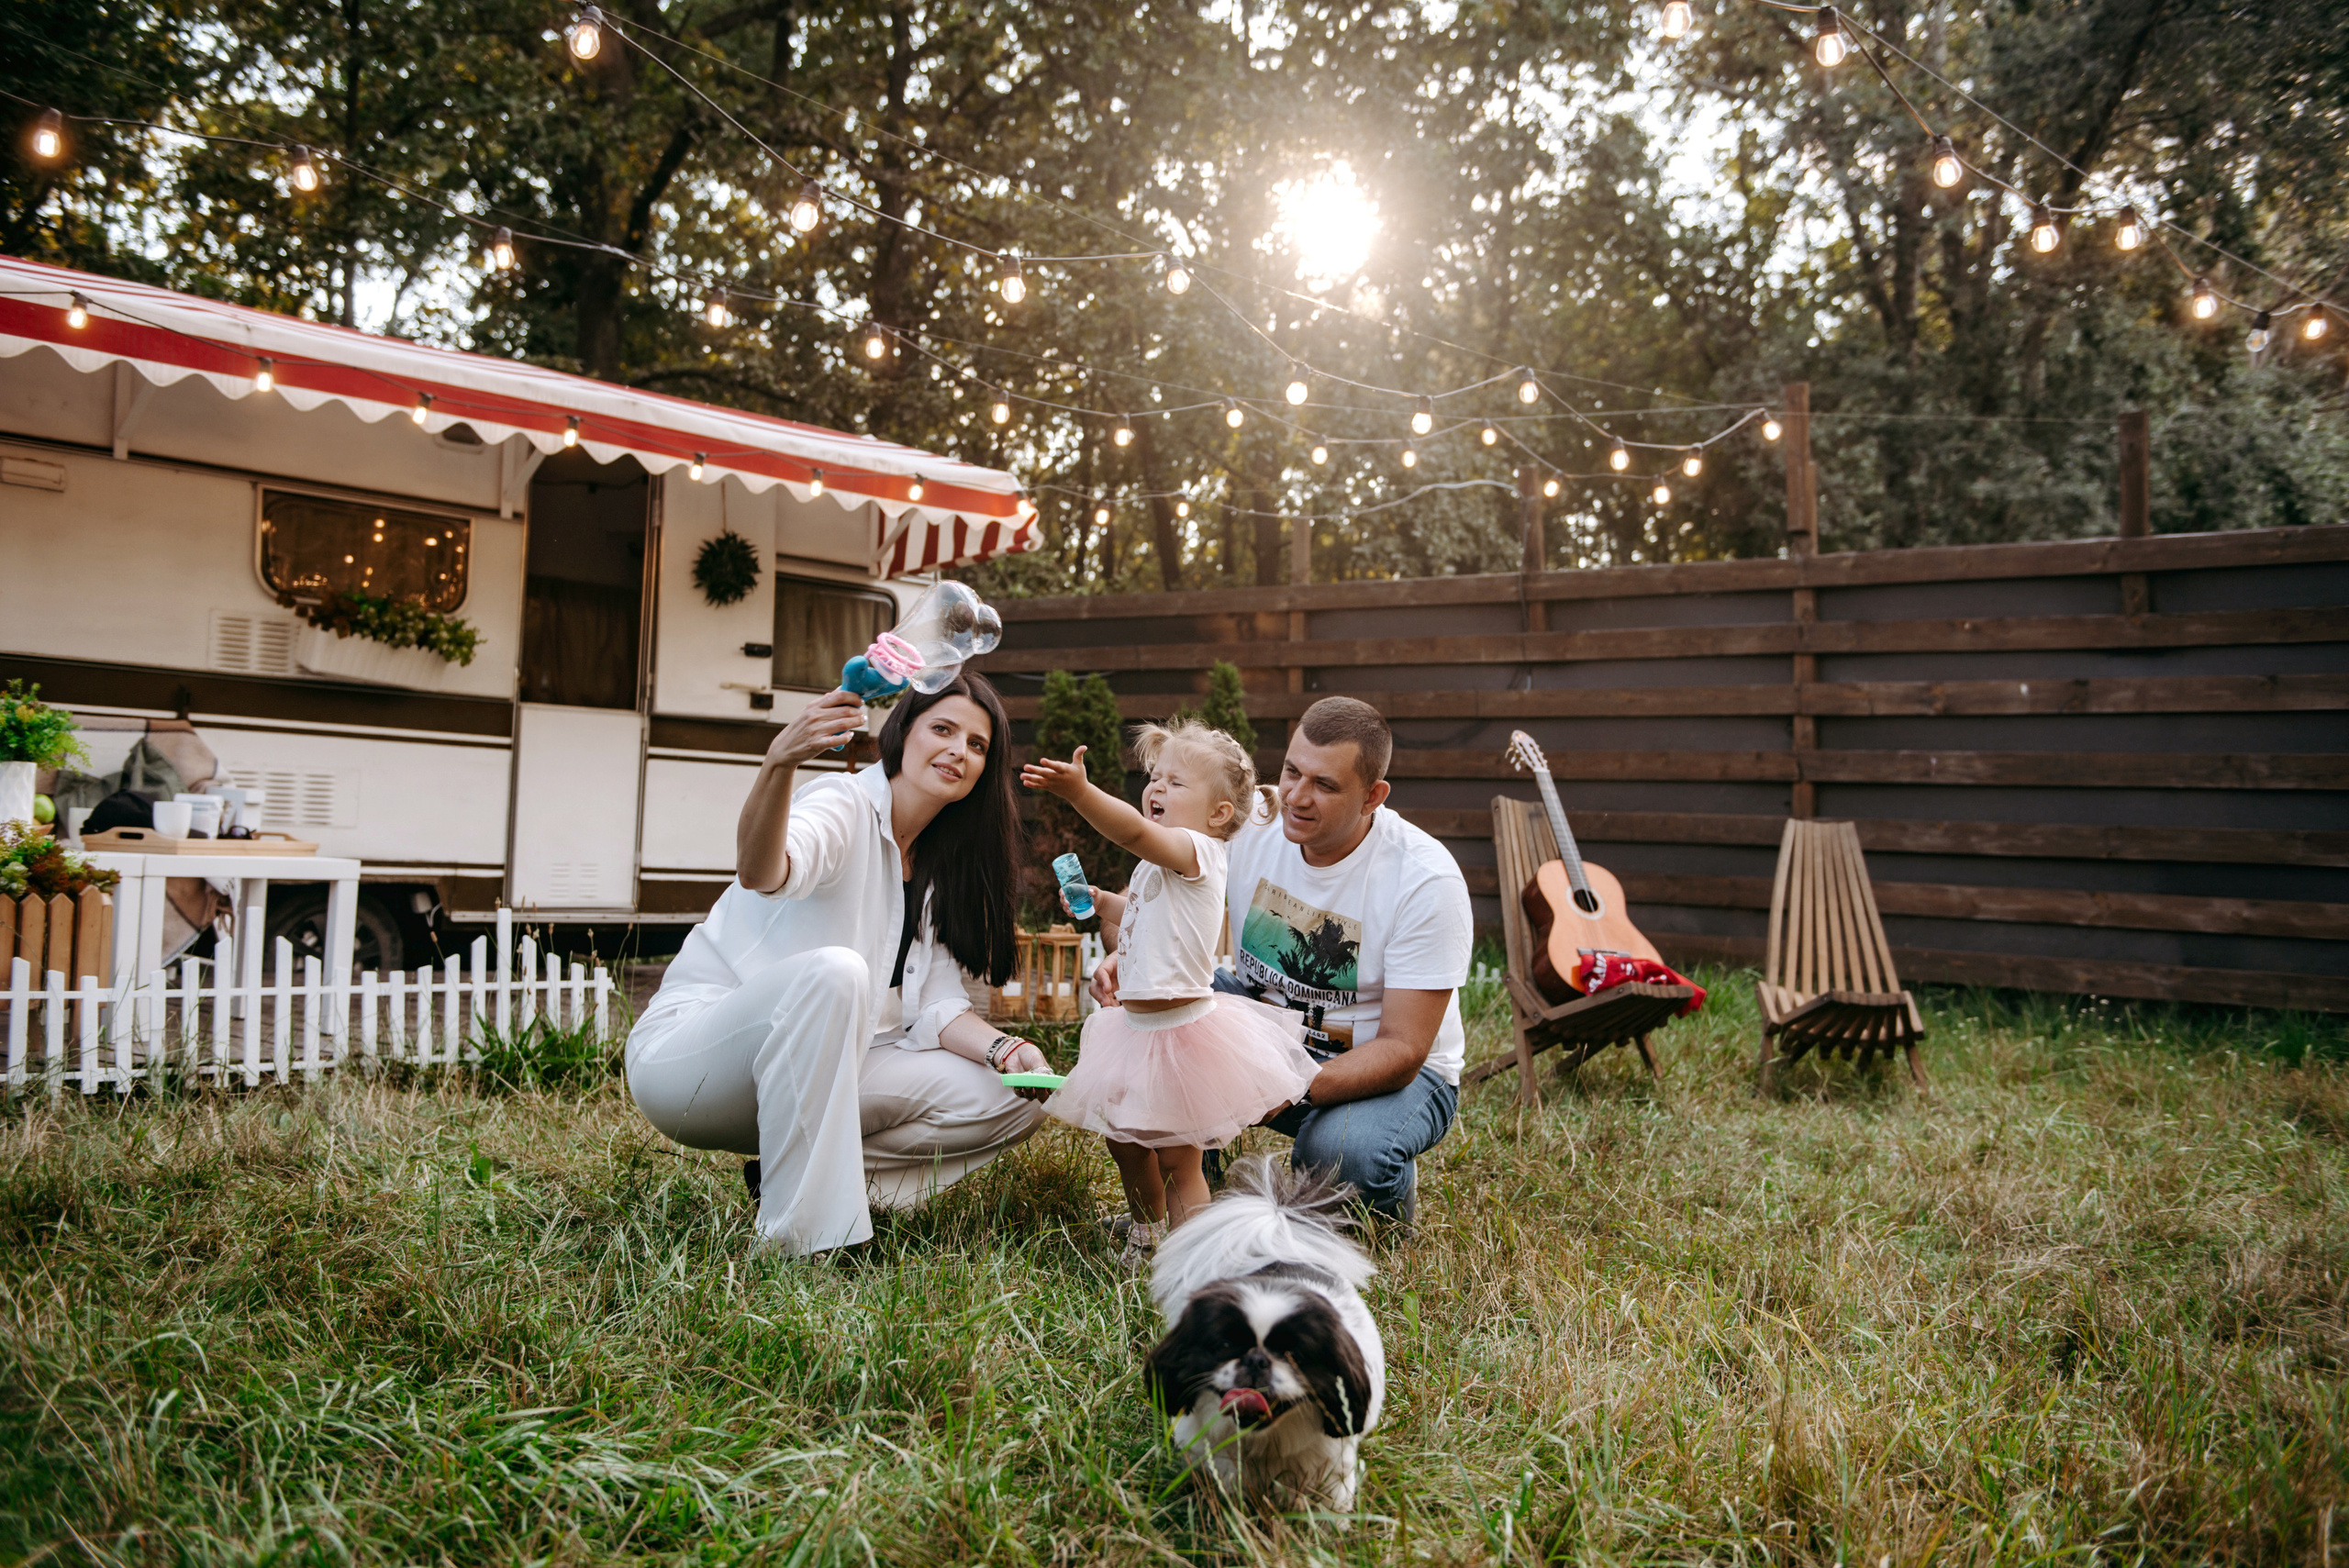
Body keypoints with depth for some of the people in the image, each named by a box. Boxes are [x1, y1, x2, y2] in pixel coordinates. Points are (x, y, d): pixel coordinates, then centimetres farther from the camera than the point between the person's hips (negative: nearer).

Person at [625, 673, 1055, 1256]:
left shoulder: (940, 870, 11)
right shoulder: (845, 805, -13)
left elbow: (935, 1006, 5)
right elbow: (761, 874, -35)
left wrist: (1002, 1048, -14)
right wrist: (777, 765, -54)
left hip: (810, 1073, 7)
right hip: (688, 1052, -7)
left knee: (1019, 1098, -7)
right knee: (831, 972, -39)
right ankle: (798, 1239, -31)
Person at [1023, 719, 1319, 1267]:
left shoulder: (1194, 850, -20)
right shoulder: (1160, 862, 10)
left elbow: (1136, 832, -42)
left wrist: (1079, 791, -56)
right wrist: (1101, 902, 14)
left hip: (1180, 1030, -10)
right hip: (1136, 1023, 10)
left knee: (1178, 1159, 1)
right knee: (1126, 1143, 23)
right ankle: (1143, 1238, 44)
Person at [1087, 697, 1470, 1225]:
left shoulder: (1427, 880, -24)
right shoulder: (1249, 828, -12)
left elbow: (1401, 1050, -25)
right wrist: (1126, 956, -22)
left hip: (1391, 1074, -4)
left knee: (1344, 1152, -38)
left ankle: (1391, 1187, 2)